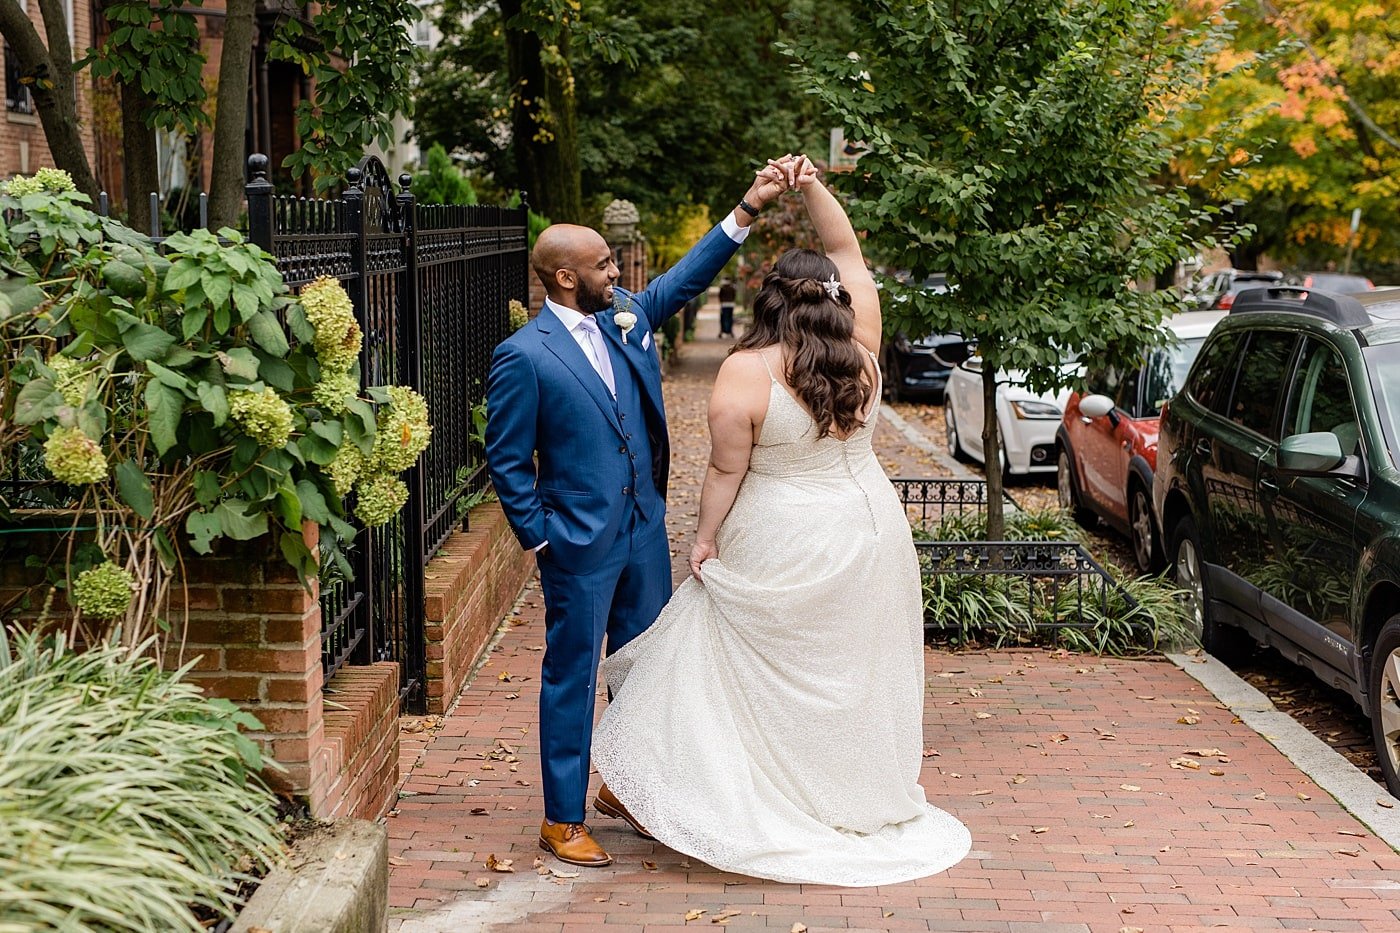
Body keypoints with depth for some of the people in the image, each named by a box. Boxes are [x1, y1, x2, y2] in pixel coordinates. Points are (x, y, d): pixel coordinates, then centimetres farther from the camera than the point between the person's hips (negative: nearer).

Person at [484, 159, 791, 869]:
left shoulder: (626, 315, 4)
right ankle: (562, 821, 15)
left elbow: (686, 278, 16)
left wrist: (748, 208, 10)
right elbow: (506, 461, -10)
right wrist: (538, 538, -10)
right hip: (580, 544, -7)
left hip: (645, 529, 7)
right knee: (572, 678, 3)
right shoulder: (523, 356, -15)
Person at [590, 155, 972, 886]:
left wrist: (705, 537, 0)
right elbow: (848, 251, 7)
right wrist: (813, 190, 1)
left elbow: (726, 471, -12)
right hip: (868, 530, 5)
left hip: (782, 546, -5)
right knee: (854, 669, 16)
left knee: (766, 675, 7)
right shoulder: (860, 351, -4)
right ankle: (862, 797, 27)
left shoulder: (745, 372, -16)